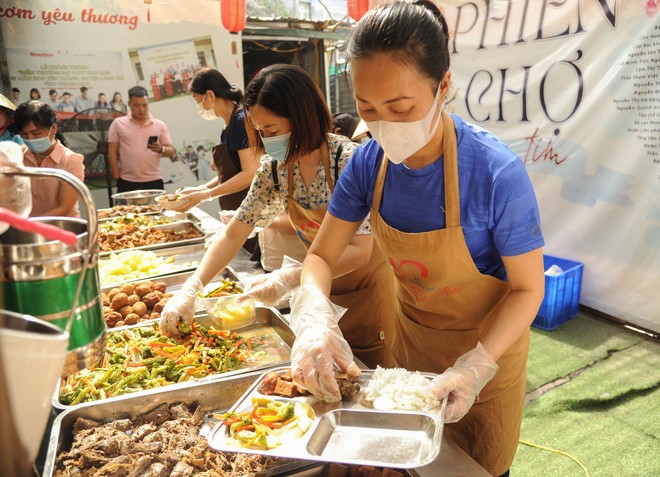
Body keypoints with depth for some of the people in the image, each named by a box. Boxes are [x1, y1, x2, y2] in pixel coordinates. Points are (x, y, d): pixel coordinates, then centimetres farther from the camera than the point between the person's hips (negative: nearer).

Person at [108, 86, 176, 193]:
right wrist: (116, 175, -1)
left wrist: (161, 149, -16)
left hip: (154, 181, 1)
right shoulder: (118, 123, 5)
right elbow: (112, 151, 5)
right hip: (127, 182, -1)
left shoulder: (160, 125, 6)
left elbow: (172, 151, 5)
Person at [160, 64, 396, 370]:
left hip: (364, 282, -4)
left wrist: (291, 277, -38)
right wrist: (190, 290, -17)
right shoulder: (274, 167, -9)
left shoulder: (349, 159, -25)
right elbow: (233, 235, -6)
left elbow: (359, 251, -27)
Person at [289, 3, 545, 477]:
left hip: (487, 343, -3)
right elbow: (322, 256, -10)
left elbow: (528, 288, -19)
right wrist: (315, 318, -30)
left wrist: (476, 366, -32)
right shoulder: (368, 162, -17)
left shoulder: (497, 172, -30)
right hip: (411, 333, 4)